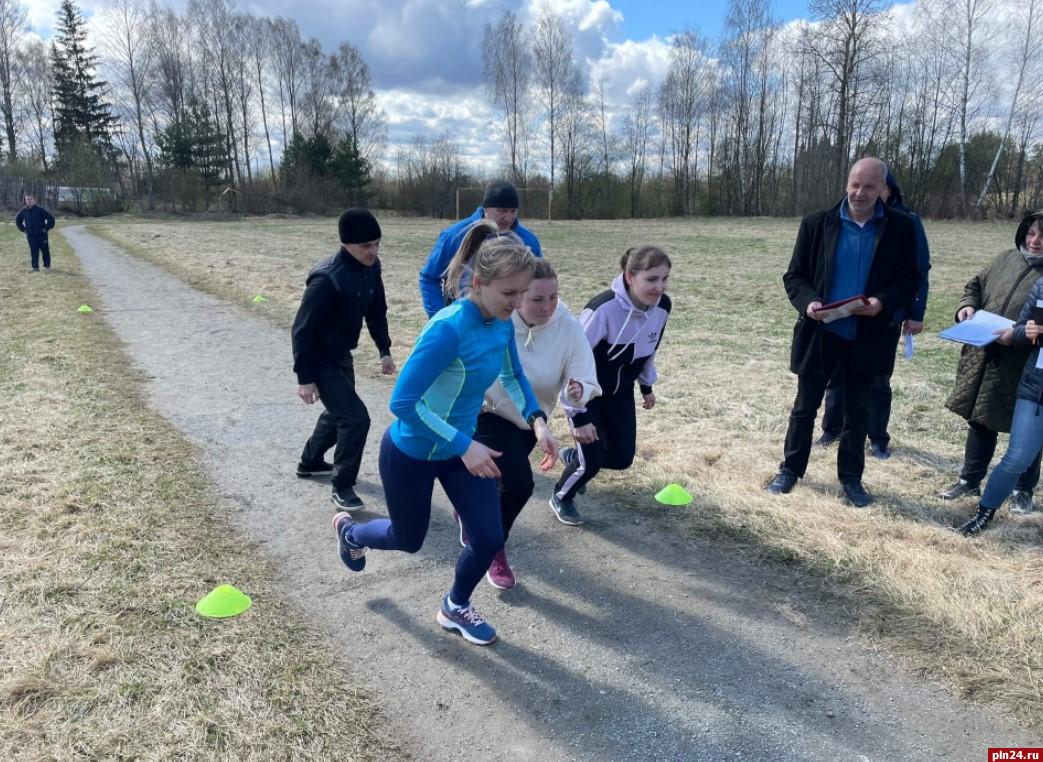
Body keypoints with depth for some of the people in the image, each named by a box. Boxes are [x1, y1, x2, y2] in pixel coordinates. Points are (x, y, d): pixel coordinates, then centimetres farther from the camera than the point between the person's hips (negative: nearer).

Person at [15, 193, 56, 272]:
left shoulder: (40, 209, -9)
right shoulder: (23, 210, 3)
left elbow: (51, 218, -9)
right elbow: (17, 220, 20)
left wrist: (46, 228, -9)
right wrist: (23, 229, 10)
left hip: (41, 235, -3)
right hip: (30, 235, 3)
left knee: (45, 250, 5)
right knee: (34, 252, 2)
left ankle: (47, 266, 19)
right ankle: (35, 268, 6)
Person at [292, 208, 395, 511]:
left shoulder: (371, 268, -5)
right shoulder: (327, 278, -29)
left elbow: (376, 311, 10)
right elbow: (302, 328, -25)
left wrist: (384, 350, 7)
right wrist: (304, 377, -22)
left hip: (342, 356, 9)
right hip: (320, 360, -9)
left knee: (339, 412, 24)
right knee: (356, 417, -13)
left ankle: (310, 462, 48)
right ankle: (341, 486, 5)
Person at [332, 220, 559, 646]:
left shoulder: (502, 322, -9)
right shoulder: (449, 329, -33)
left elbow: (512, 375, 9)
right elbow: (402, 402, -32)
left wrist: (538, 422, -7)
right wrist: (464, 445, -32)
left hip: (460, 448, 6)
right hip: (410, 454, -6)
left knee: (489, 539, 4)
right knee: (409, 540, 18)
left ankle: (456, 609, 35)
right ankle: (350, 532, 53)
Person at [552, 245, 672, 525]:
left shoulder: (662, 306, -15)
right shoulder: (603, 309, -34)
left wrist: (647, 386, 18)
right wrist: (579, 416, -27)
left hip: (620, 391, 6)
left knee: (622, 458, 5)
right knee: (592, 460, -10)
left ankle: (573, 457, 36)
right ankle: (561, 498, 22)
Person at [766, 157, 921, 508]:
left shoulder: (901, 227, -2)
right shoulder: (817, 223, -4)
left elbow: (910, 279, 1)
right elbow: (794, 275, -1)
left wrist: (884, 302, -19)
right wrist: (807, 302, -21)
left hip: (867, 337, 1)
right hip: (820, 334, 0)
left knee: (858, 411, 13)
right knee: (805, 407, 11)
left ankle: (851, 477, 29)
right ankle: (791, 469, 27)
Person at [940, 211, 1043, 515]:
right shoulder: (1007, 259, 7)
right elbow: (976, 285, 17)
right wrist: (968, 306, -3)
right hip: (984, 359, 5)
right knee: (980, 421, 16)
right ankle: (969, 480, 31)